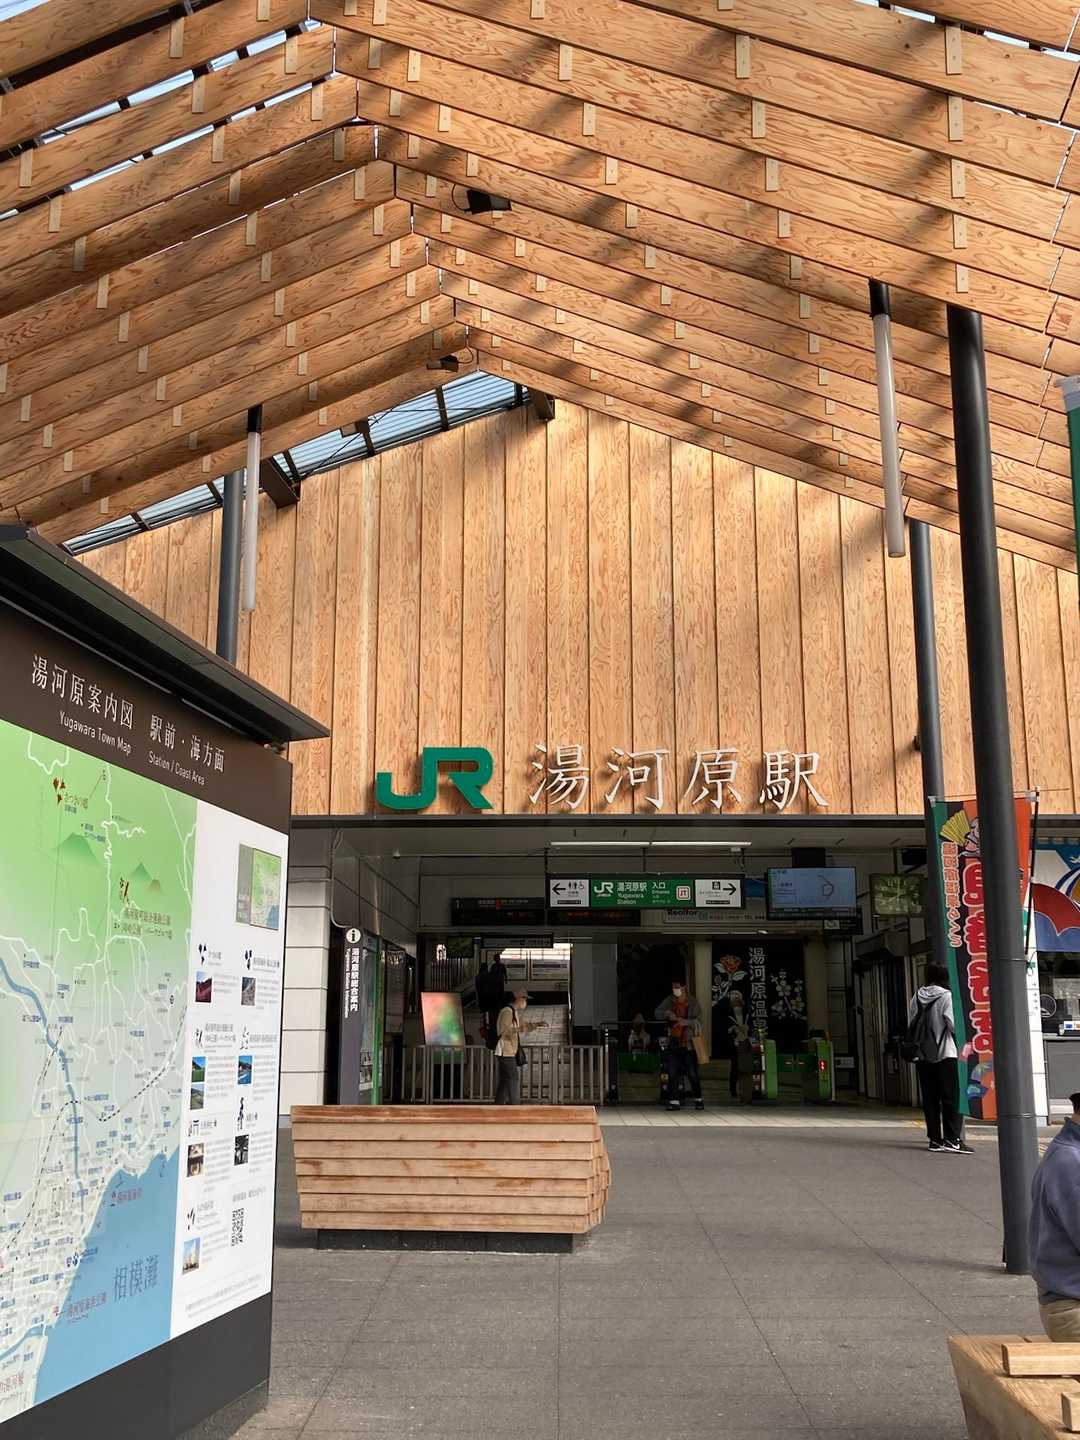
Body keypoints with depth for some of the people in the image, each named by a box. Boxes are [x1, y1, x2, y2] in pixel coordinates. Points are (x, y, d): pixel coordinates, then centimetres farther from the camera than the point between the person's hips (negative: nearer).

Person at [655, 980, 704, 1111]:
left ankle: (698, 1100, 12)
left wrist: (686, 1022, -25)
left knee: (693, 1073, -1)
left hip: (688, 1042, -3)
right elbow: (657, 1012, 3)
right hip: (673, 1042, 3)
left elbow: (698, 1021, -8)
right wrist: (668, 1014, -17)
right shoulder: (669, 1001, 5)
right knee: (672, 1073, 2)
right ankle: (674, 1101, 7)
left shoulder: (692, 1002, -5)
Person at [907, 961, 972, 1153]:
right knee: (951, 1098, -2)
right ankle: (952, 1138, -8)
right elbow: (953, 1024, -13)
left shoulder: (916, 998, 7)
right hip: (946, 1054, -5)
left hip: (923, 1056, 5)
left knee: (930, 1100, 8)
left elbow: (911, 1026, 7)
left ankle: (934, 1139, 10)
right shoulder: (946, 996, -9)